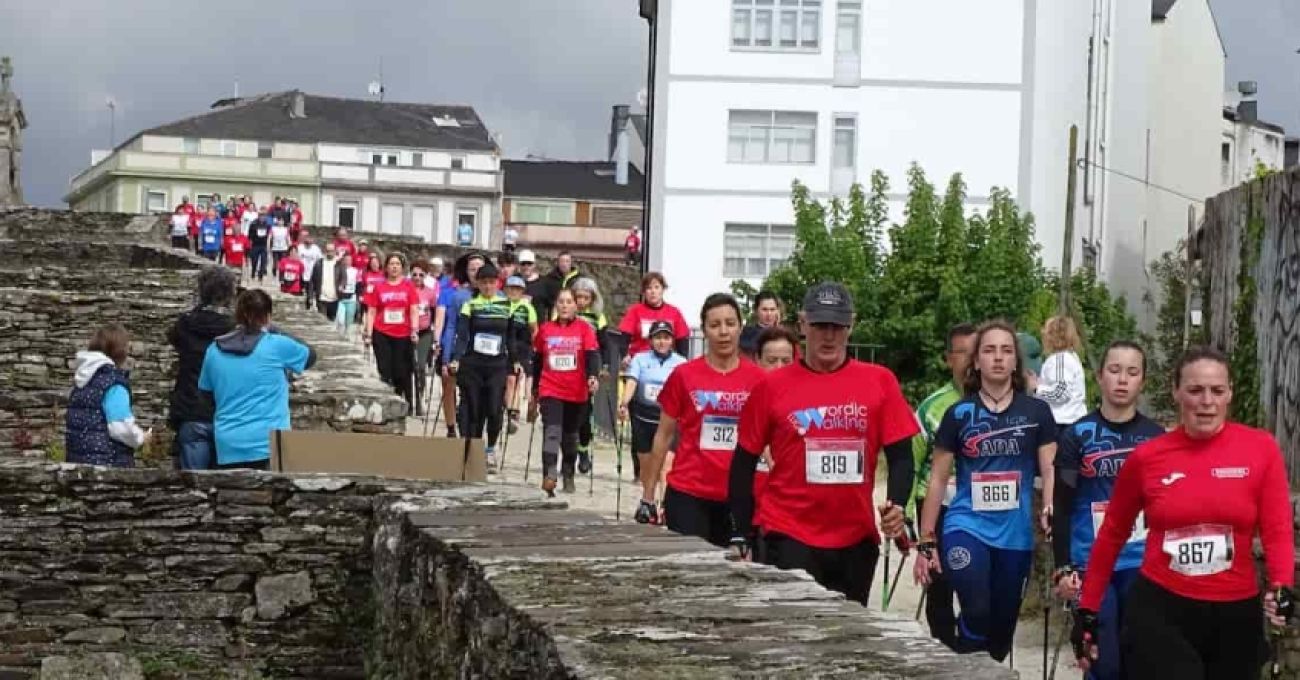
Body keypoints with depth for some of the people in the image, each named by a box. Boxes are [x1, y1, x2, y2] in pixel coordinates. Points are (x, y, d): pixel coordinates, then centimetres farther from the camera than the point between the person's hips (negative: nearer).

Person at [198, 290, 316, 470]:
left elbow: (206, 393, 18)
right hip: (268, 445, -4)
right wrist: (274, 331, 21)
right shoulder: (277, 345, -6)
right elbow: (310, 356, 13)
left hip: (228, 447, 4)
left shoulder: (214, 350, 6)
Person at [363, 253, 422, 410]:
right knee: (385, 372, 5)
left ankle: (406, 405, 15)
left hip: (403, 335, -1)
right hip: (382, 335, 1)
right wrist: (368, 334, -1)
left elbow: (414, 310, -1)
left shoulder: (409, 286, 1)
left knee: (402, 372, 4)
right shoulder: (378, 287, 3)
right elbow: (371, 312, 4)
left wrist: (414, 330, -12)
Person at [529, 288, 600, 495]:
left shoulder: (584, 329, 0)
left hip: (577, 393, 0)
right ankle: (549, 476, -28)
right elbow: (537, 362, 14)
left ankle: (568, 477, 29)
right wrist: (535, 393, 17)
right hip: (550, 391, 0)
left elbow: (592, 355, -10)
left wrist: (593, 376, -29)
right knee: (552, 432, -18)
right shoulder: (545, 329, 6)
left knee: (570, 436, 14)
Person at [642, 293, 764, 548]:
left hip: (738, 496, 1)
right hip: (687, 494, -1)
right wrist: (648, 494, 5)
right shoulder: (683, 375, -2)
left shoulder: (757, 378, 0)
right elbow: (664, 435, 6)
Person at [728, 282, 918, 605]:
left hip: (857, 541, 2)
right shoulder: (772, 386, -1)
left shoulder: (880, 381, 2)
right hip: (787, 539, -2)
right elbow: (744, 464, 4)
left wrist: (897, 506, -14)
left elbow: (900, 456, 4)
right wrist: (742, 536, 0)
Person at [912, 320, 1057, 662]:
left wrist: (1051, 516, -18)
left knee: (1002, 627, 10)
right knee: (976, 614, -23)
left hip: (1015, 535, 2)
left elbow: (1050, 470, 1)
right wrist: (926, 541, 2)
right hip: (967, 527, -2)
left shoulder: (1036, 412, 3)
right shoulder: (959, 413, 2)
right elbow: (937, 479, 5)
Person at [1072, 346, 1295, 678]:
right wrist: (1088, 610, 9)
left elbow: (1277, 531, -6)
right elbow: (1112, 535, 8)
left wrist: (1282, 588, -25)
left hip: (1236, 614, 1)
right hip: (1158, 612, -1)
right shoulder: (1146, 457, -3)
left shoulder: (1261, 448, -5)